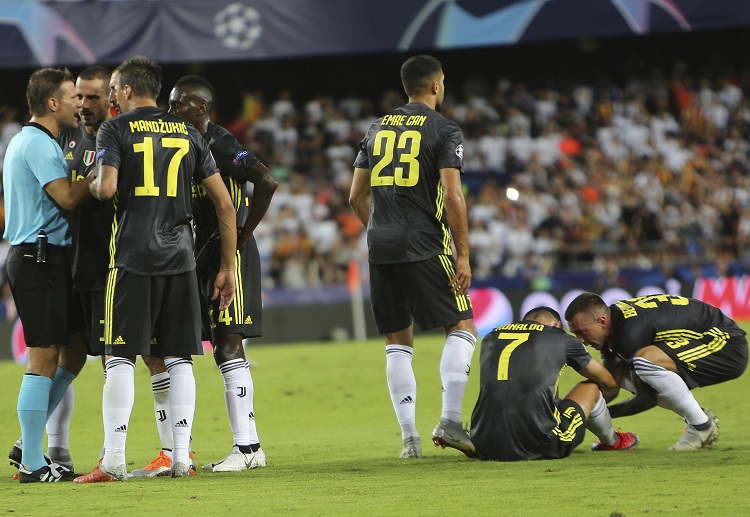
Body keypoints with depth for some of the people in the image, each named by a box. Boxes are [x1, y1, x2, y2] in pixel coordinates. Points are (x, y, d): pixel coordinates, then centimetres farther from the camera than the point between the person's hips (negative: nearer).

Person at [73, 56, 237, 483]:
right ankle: (182, 458, 4)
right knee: (178, 359, 7)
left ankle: (114, 460, -6)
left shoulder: (115, 130, 1)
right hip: (180, 258, 4)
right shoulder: (188, 133, 13)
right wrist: (228, 266, 16)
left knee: (121, 357, -2)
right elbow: (224, 202, 11)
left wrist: (90, 185, 9)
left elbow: (107, 188, -15)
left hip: (132, 258, -3)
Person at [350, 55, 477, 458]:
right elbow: (452, 196, -12)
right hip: (424, 247, -5)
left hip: (381, 248, 5)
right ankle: (449, 420, -10)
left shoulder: (378, 129, 15)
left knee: (398, 341, 11)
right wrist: (462, 253, -8)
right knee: (462, 327, 4)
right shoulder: (444, 130, -3)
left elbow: (357, 197, 17)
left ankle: (408, 435, 5)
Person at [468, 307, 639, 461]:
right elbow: (609, 384, 25)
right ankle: (611, 441, 49)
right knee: (592, 386, 23)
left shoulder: (491, 337, 20)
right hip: (537, 447, -4)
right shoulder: (561, 338, 11)